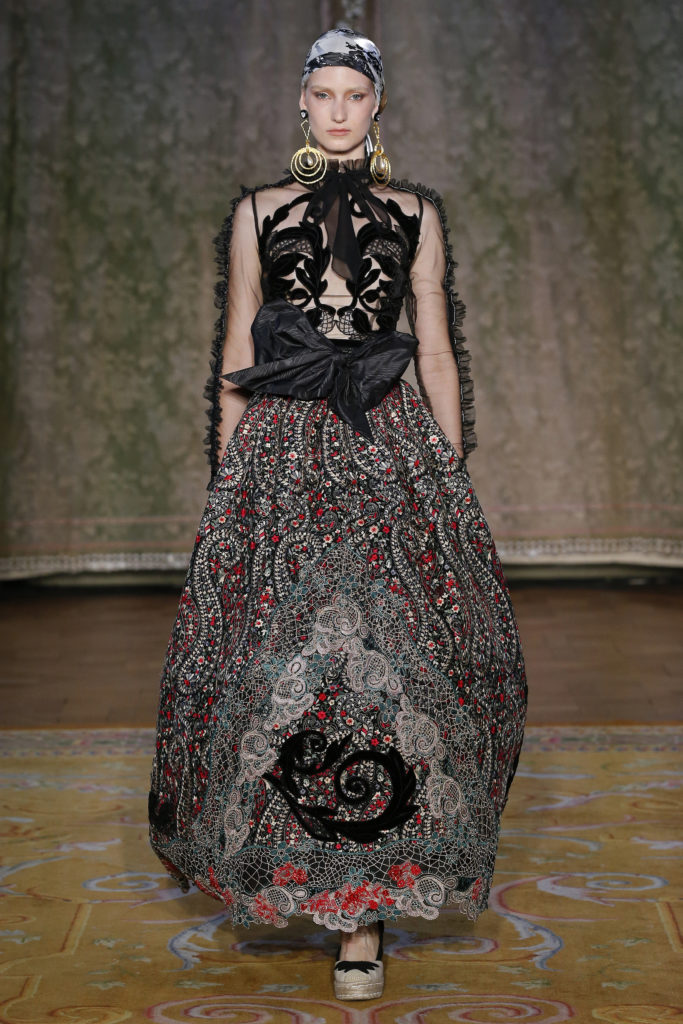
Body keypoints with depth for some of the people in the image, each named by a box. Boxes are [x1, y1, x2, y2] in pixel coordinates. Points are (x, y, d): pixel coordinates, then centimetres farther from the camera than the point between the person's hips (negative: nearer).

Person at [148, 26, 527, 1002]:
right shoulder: (257, 212, 13)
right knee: (278, 651, -5)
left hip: (390, 451, 0)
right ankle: (361, 900, 13)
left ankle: (364, 898, 0)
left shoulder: (416, 214, 12)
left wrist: (454, 475, 6)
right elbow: (236, 358, 12)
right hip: (278, 457, 1)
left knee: (390, 647, -10)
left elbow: (436, 352, 11)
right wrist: (226, 475, 7)